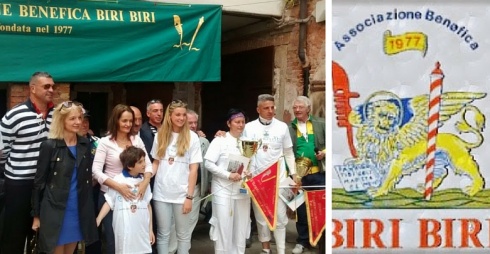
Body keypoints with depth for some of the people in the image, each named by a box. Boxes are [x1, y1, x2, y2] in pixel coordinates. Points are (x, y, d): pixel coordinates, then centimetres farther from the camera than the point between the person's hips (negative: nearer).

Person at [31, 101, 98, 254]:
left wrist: (88, 206, 10)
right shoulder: (49, 146, -10)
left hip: (79, 209, 4)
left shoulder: (85, 144, 4)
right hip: (55, 209, -4)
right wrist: (36, 215, -6)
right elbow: (39, 181, -7)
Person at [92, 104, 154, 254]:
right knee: (113, 239, 6)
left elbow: (148, 164, 3)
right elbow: (96, 171, -13)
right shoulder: (105, 142, -7)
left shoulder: (137, 140, 4)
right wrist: (118, 186, -24)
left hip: (133, 195, 3)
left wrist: (145, 182, -18)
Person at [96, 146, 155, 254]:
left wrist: (150, 229, 13)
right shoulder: (117, 180, -6)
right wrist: (97, 221, -11)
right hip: (124, 231, -3)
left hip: (142, 231, 3)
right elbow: (109, 203, -1)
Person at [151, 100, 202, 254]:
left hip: (181, 194, -2)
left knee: (183, 234, 8)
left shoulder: (192, 137, -3)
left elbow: (193, 169, -5)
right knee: (163, 234, 9)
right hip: (161, 193, 2)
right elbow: (156, 162, 12)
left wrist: (189, 196, -9)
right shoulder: (160, 136, 5)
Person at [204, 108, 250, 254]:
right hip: (223, 191, -4)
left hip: (243, 191, 4)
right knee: (223, 227, -1)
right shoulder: (220, 141, -4)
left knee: (241, 228, 10)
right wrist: (228, 175, -18)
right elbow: (208, 163, -10)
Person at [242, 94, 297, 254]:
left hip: (278, 177, 0)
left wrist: (294, 174, 3)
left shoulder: (282, 127, 3)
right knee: (261, 215, 9)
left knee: (280, 215, 1)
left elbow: (288, 153, 8)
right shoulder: (249, 127, 1)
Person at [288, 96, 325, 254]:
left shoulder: (321, 124, 4)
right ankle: (302, 240, 22)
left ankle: (324, 239, 18)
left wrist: (325, 152, -12)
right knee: (301, 208, 9)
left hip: (319, 173, 0)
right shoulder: (289, 128, 4)